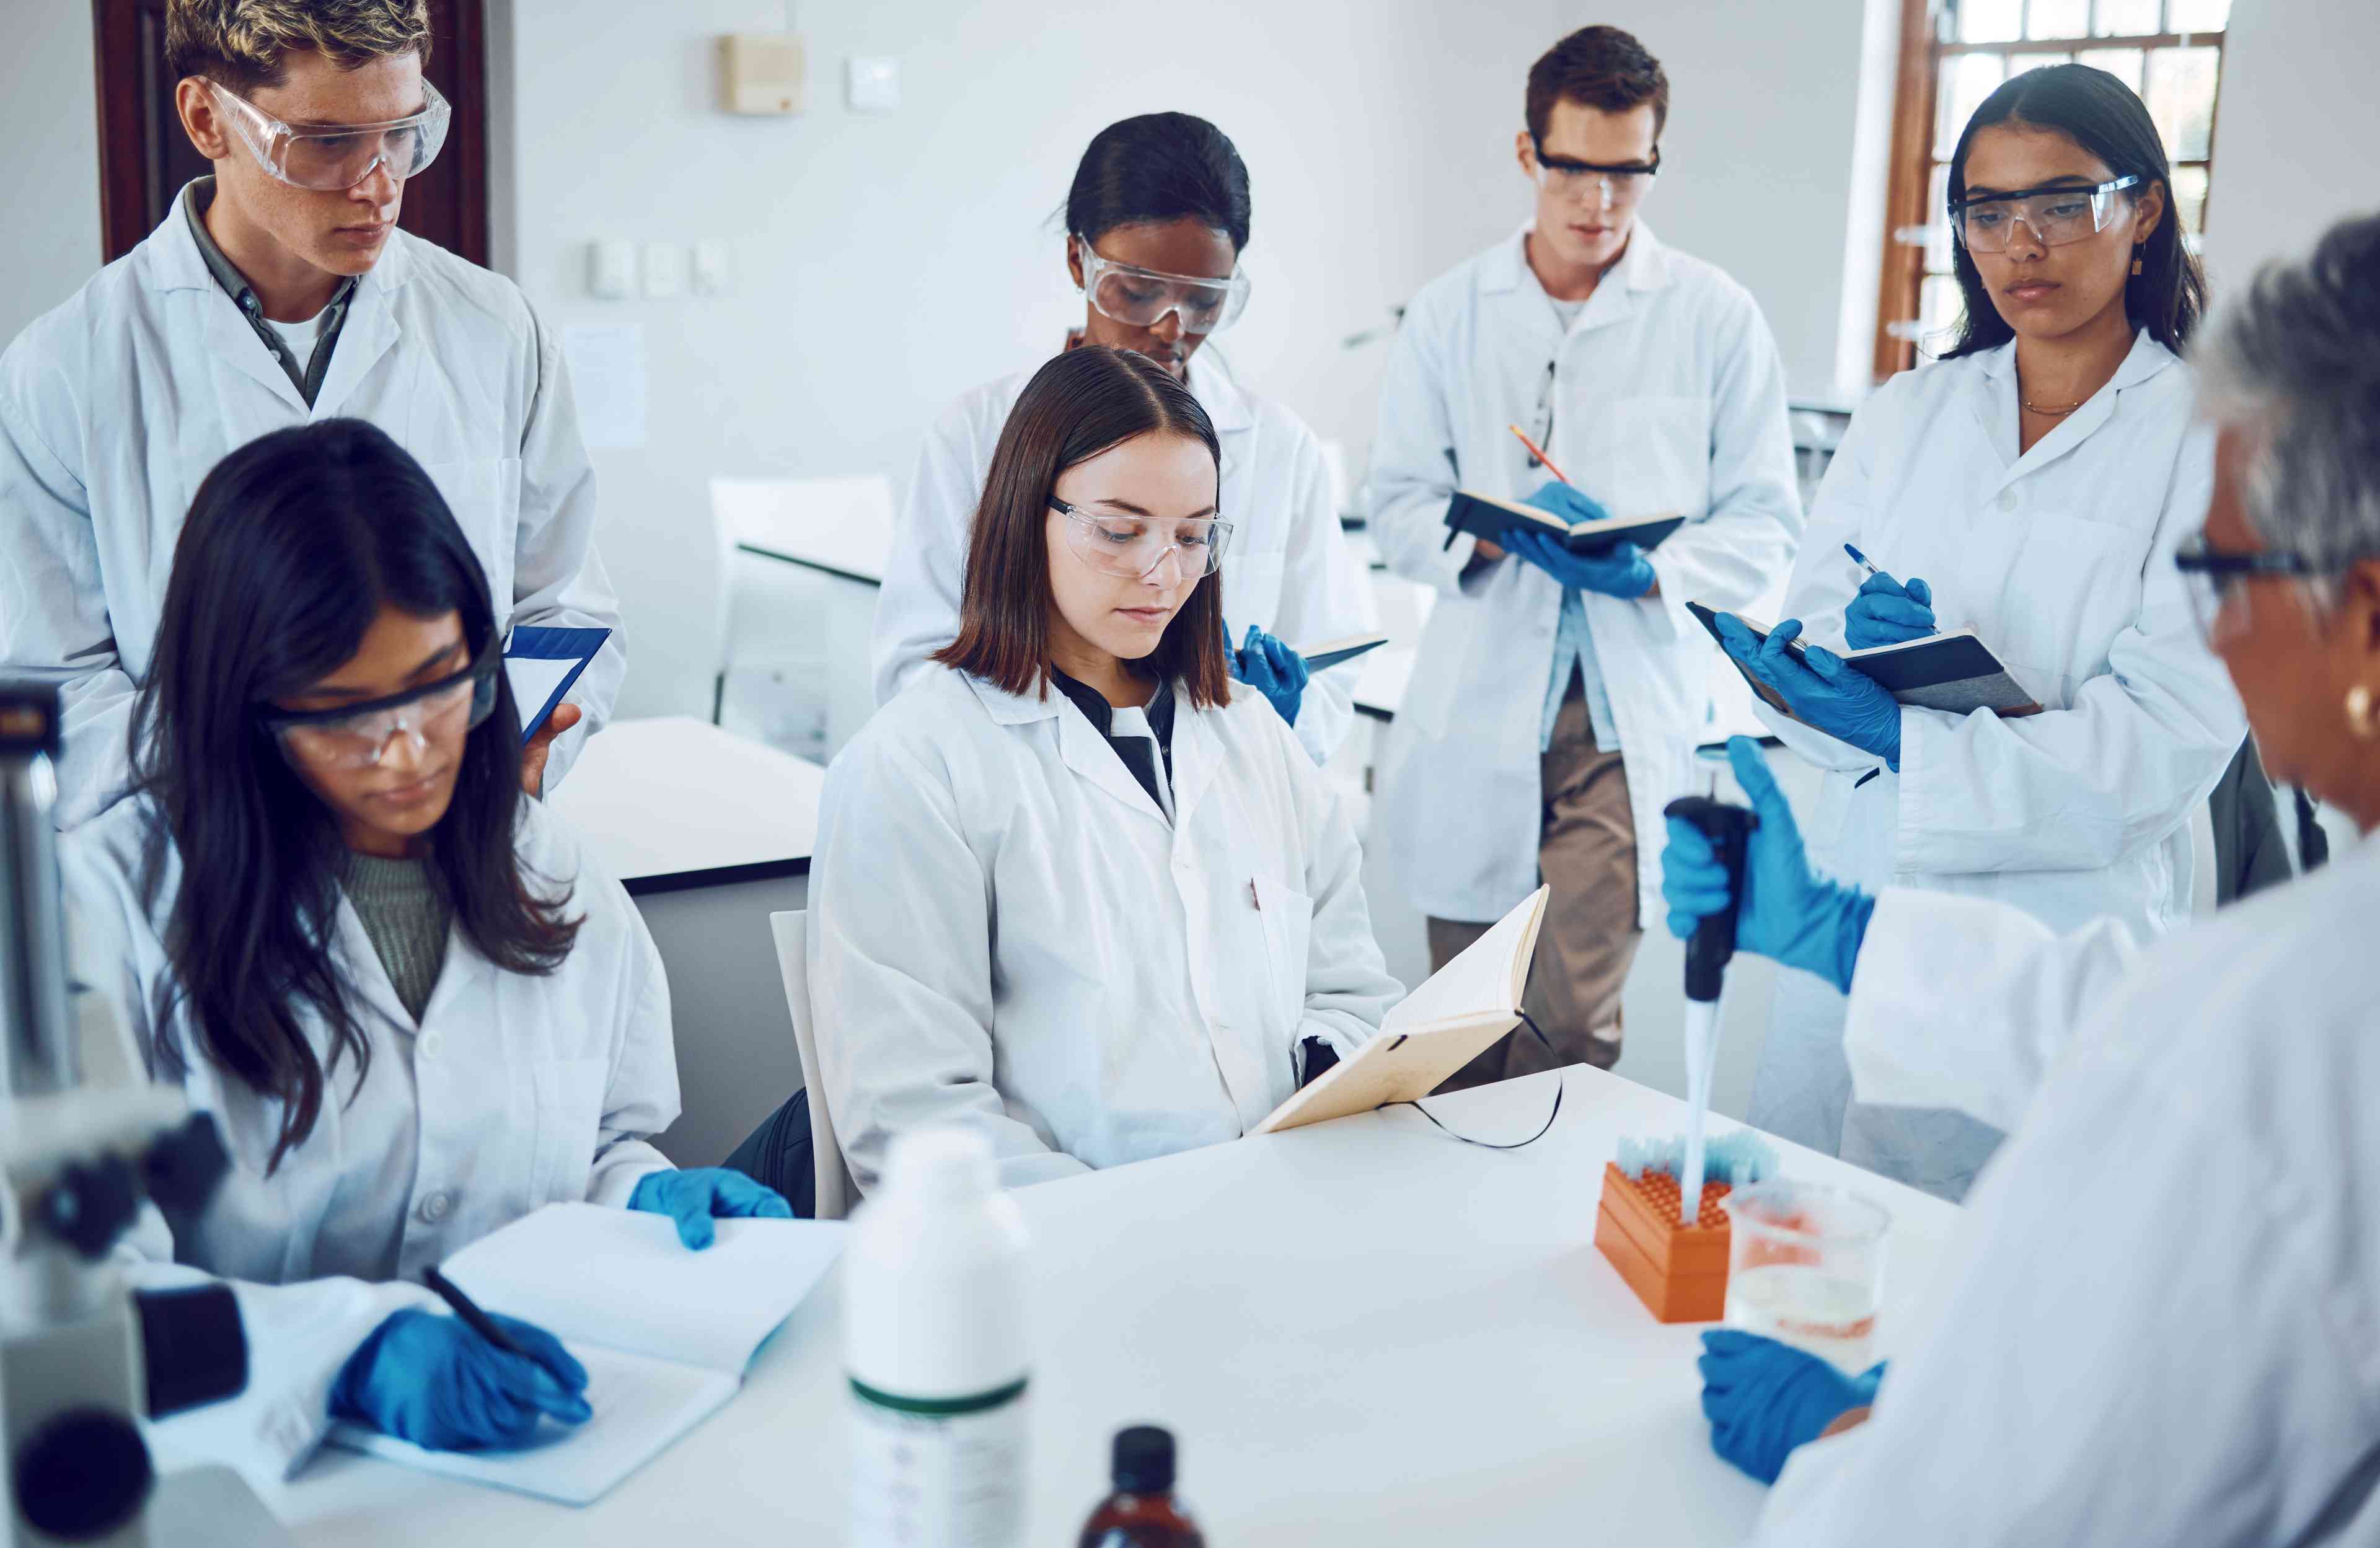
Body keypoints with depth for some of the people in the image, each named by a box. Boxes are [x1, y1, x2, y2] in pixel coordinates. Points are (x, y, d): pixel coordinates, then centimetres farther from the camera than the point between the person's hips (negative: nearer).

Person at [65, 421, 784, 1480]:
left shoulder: (554, 877, 8)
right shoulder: (113, 903, -8)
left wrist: (644, 1199, -2)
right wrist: (353, 1349, -29)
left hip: (540, 1435, 4)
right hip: (261, 1477, -3)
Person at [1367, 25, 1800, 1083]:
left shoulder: (1717, 319, 4)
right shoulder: (1449, 315, 10)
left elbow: (1765, 523, 3)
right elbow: (1398, 508, 8)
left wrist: (1653, 570, -16)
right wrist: (1502, 532, -12)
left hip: (1630, 720, -2)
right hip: (1477, 708, 2)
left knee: (1568, 1030, -9)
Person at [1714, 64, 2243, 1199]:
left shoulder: (2210, 439, -5)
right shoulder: (1906, 415, 10)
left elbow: (2168, 742, -13)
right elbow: (1800, 626, 6)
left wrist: (1904, 741, -22)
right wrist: (1855, 631, -18)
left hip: (2062, 941, -4)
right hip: (1859, 908, 4)